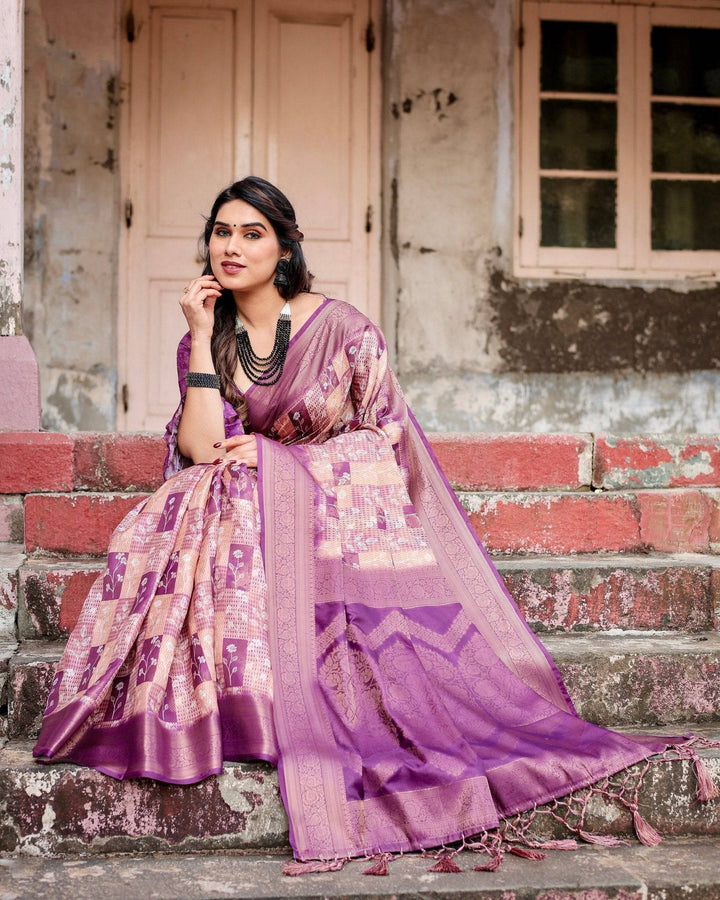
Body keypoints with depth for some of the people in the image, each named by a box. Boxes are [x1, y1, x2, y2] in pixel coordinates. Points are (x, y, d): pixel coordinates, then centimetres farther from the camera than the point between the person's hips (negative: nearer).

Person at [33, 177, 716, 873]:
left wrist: (276, 457, -10)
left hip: (346, 506, -2)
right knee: (162, 543, -29)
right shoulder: (206, 341, 8)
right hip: (245, 514, 2)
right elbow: (200, 449, -7)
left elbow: (384, 437, -2)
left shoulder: (339, 326, -3)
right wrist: (204, 338, -8)